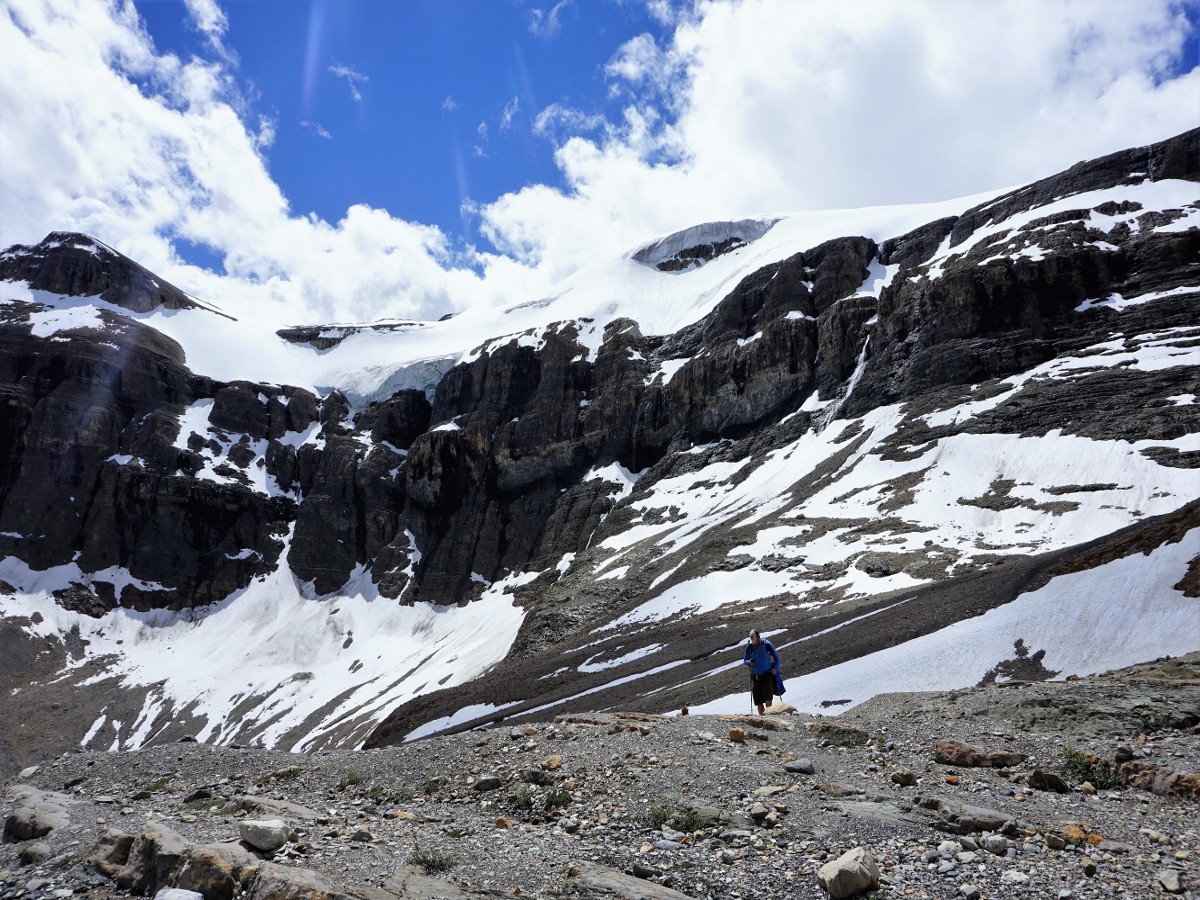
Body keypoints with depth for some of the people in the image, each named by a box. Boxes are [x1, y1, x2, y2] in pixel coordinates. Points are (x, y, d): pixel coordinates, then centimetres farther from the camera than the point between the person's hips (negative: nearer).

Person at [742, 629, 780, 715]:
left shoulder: (767, 645, -10)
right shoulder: (749, 647, -3)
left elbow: (776, 657, 3)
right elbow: (744, 660, 7)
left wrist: (775, 668, -10)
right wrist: (749, 662, -15)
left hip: (767, 674, -3)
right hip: (756, 676, 3)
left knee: (768, 698, -15)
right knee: (758, 700, 2)